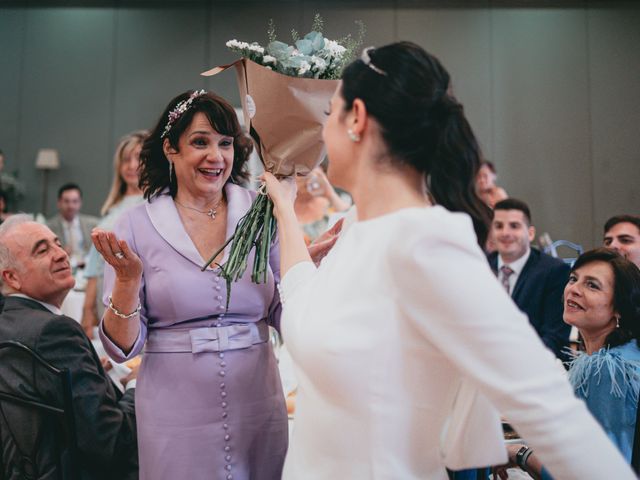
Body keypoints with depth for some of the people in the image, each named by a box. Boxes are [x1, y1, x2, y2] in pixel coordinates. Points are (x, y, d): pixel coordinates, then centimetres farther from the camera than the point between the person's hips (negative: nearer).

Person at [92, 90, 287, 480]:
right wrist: (127, 279, -21)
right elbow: (123, 347, -5)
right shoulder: (137, 226, -5)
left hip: (258, 409, 2)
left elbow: (285, 317, 3)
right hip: (176, 417, -2)